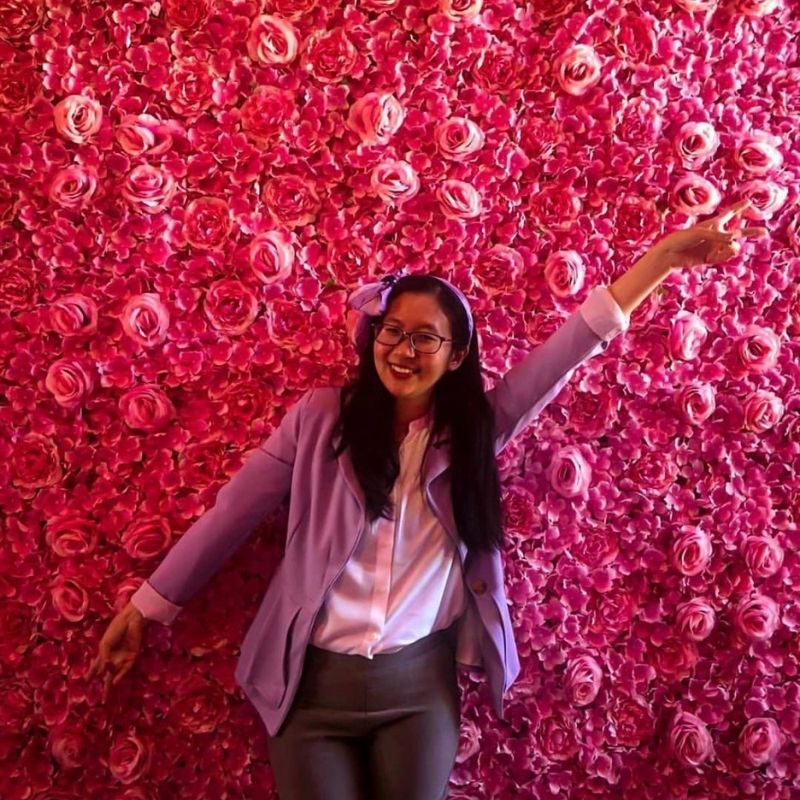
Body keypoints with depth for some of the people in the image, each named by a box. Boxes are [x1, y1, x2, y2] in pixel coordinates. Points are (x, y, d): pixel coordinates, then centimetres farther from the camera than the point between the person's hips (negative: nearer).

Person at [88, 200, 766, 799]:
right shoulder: (319, 417, -6)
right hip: (313, 683, -1)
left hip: (420, 685, 2)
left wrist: (664, 256, -10)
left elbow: (572, 344, -5)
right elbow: (229, 516, -1)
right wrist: (142, 611, 4)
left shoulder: (473, 429, -1)